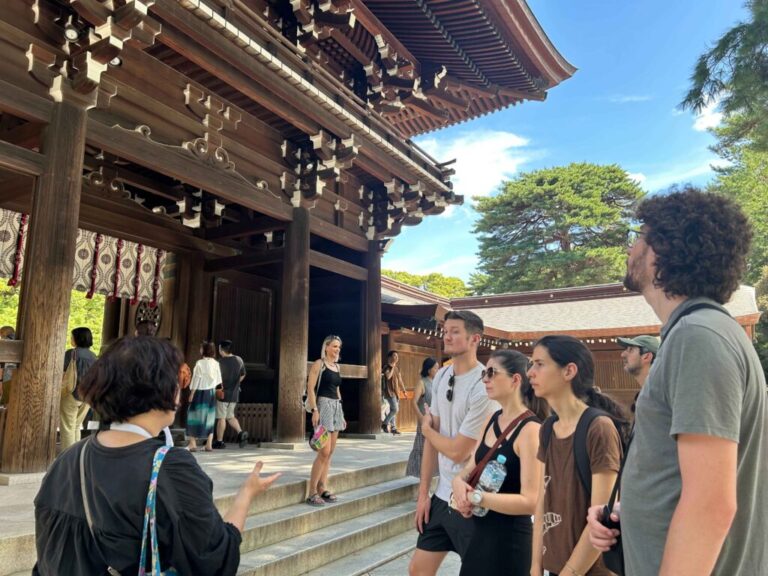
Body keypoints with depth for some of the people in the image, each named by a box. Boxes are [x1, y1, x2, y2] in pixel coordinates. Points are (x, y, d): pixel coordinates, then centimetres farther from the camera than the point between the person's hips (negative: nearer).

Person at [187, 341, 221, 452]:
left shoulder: (200, 363, -14)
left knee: (194, 416, 7)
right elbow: (218, 380, 5)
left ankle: (193, 444, 7)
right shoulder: (216, 364, 0)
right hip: (211, 393, 5)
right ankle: (209, 444, 9)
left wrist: (191, 393, -5)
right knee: (210, 418, 10)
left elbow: (196, 379, -12)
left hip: (200, 391, -4)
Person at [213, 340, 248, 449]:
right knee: (230, 416, 18)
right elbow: (242, 375, 13)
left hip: (223, 393, -6)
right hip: (234, 394, 6)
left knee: (221, 418, 4)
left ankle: (219, 441, 11)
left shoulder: (221, 362, -16)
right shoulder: (239, 360, 3)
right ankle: (240, 433, 1)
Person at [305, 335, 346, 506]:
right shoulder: (319, 364, -6)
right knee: (324, 451, -12)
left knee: (330, 452, 8)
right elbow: (310, 388, -12)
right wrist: (314, 410, -21)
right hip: (323, 405, -8)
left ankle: (322, 488, 16)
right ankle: (312, 492, -4)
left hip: (336, 407, 8)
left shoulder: (337, 366, 16)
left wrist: (341, 413, 19)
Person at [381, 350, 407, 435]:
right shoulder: (387, 367, -8)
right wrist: (392, 367, -17)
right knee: (394, 409, -15)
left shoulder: (397, 367, 14)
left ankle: (393, 428, 16)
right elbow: (388, 376, -26)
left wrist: (403, 390, 19)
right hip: (389, 391, -8)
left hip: (396, 391, 8)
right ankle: (385, 423, 0)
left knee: (395, 409, 9)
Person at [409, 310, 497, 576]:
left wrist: (426, 429, -1)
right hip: (442, 495, 7)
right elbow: (432, 438, 7)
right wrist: (423, 492, 7)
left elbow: (458, 452, -19)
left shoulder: (483, 387, -21)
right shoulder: (440, 376, 2)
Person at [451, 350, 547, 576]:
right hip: (480, 531, 7)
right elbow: (471, 468, 10)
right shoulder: (492, 420, 4)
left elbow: (530, 502, -25)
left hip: (510, 538, -7)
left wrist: (476, 497, -23)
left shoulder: (530, 429, -21)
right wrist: (459, 481, -11)